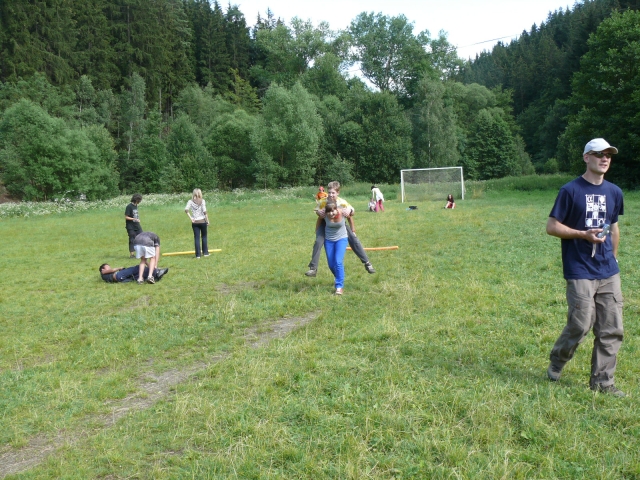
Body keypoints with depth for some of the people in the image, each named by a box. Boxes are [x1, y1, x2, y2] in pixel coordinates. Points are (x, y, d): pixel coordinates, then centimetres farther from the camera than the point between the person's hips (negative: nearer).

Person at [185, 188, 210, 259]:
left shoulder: (190, 201, -1)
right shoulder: (202, 201, -6)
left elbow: (186, 209, -15)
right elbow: (204, 211, -12)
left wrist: (191, 218, -9)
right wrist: (207, 220, -5)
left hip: (195, 222, 1)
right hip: (202, 221, -1)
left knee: (196, 238, 4)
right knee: (204, 237, 14)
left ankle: (198, 254, 4)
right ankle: (205, 252, 16)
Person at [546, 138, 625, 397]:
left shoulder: (614, 192, 11)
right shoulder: (570, 190, -6)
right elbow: (552, 226, -6)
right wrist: (584, 234, -16)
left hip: (609, 272, 6)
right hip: (580, 271, -6)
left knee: (612, 329, 5)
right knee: (581, 325, -5)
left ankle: (602, 381, 18)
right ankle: (555, 364, 22)